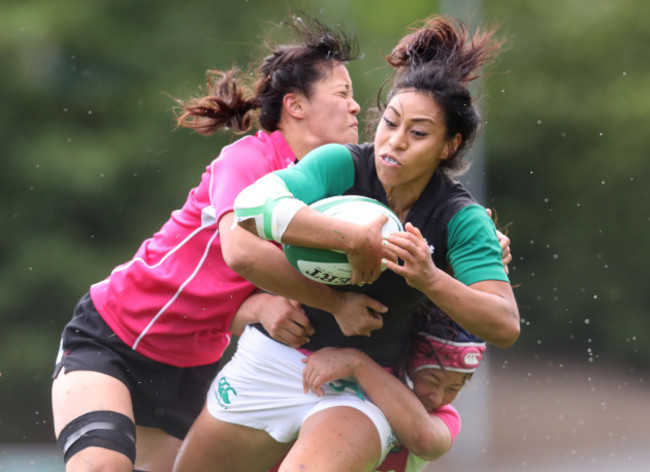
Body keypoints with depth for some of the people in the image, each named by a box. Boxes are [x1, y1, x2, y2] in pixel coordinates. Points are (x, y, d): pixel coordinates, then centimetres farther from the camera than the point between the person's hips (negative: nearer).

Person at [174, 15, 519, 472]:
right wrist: (354, 237, -38)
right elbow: (253, 206, -32)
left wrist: (429, 279, -38)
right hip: (271, 363, 2)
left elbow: (505, 326, -23)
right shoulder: (342, 165, -14)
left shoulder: (461, 220, -13)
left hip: (362, 391, -2)